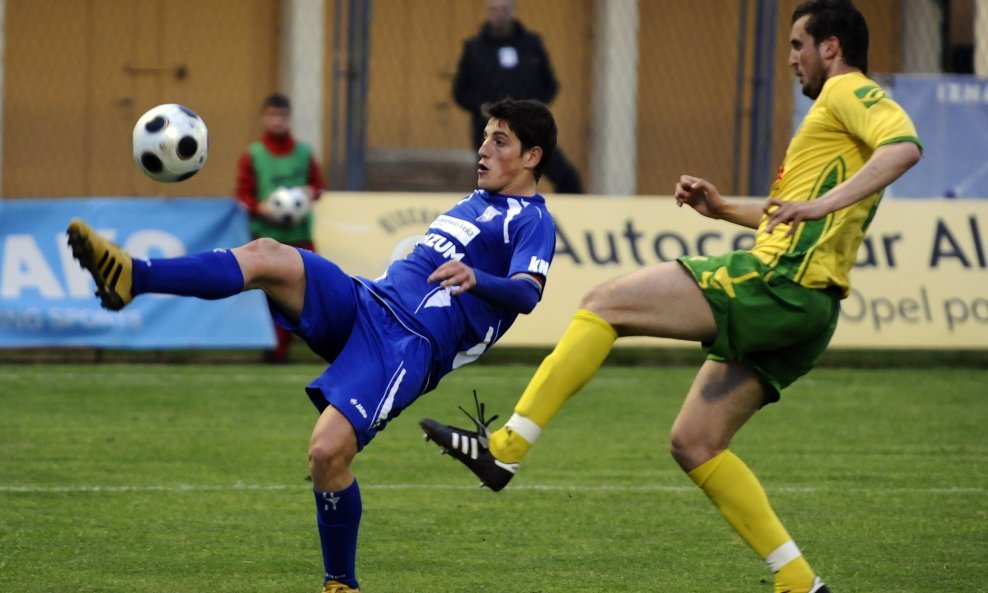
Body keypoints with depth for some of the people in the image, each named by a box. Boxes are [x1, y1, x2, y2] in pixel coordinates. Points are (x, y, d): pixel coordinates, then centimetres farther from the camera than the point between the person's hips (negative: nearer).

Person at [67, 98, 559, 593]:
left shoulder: (533, 222, 0)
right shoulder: (474, 204, 27)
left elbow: (526, 294, -20)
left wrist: (475, 278, -39)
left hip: (407, 347, -8)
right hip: (362, 305, 8)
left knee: (327, 451, -25)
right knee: (266, 255, -19)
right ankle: (132, 278, -32)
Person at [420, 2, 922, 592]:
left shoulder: (846, 91, -1)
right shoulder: (844, 104, 29)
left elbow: (905, 145, -23)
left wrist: (824, 202, -29)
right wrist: (723, 208, 30)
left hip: (777, 286, -10)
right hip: (800, 309, 10)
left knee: (605, 303, -9)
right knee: (694, 444, 10)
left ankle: (504, 448, -13)